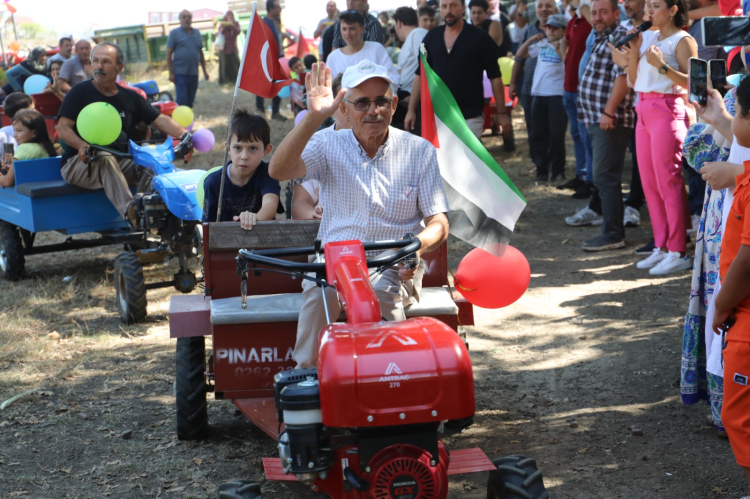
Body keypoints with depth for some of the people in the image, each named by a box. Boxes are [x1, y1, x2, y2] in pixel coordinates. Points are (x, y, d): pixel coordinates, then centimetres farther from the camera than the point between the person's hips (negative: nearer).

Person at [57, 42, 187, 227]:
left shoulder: (130, 98, 16)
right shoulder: (80, 92, 3)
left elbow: (160, 120, 11)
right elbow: (63, 128, -6)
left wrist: (185, 135, -8)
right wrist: (81, 145, -28)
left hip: (120, 163, 4)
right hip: (78, 163, -4)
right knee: (106, 160, -37)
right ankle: (128, 211, -55)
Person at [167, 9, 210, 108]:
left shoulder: (197, 33, 14)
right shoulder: (174, 33, 0)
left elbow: (201, 53, 19)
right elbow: (169, 54, -3)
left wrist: (204, 70, 15)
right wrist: (171, 73, -10)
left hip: (194, 73, 5)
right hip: (180, 73, -5)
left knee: (190, 100, 9)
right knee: (181, 100, -9)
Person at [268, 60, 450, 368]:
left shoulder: (419, 151, 8)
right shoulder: (328, 146, 8)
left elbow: (439, 224, 5)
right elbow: (279, 170, -12)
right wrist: (313, 117, -22)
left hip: (394, 265, 0)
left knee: (382, 292, -35)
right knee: (320, 291, -33)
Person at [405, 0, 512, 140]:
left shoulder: (480, 38, -4)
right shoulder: (431, 38, 7)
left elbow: (495, 77, -2)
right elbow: (420, 75, 11)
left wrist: (502, 113, -5)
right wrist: (411, 110, 6)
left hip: (470, 116, -4)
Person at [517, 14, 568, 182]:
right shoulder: (541, 45, 13)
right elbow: (520, 55, 15)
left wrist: (559, 51, -27)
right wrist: (530, 40, 2)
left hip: (558, 94, -6)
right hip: (539, 94, 6)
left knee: (556, 134, -4)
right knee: (538, 134, 8)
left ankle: (558, 171, 6)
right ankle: (542, 169, 16)